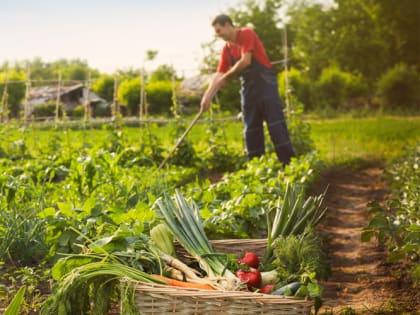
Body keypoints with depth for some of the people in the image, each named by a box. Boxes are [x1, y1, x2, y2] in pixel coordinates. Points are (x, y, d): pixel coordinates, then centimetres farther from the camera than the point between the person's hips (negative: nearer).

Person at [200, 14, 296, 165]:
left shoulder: (247, 34, -8)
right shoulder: (226, 49, 11)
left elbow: (245, 61, -17)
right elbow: (219, 74, 7)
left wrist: (226, 77, -6)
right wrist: (207, 96, -5)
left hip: (266, 84, -7)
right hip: (248, 88, 7)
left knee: (276, 125, -10)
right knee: (251, 129, 4)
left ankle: (289, 164, -9)